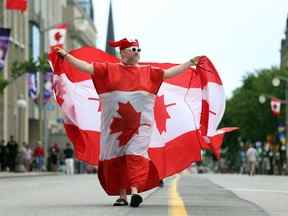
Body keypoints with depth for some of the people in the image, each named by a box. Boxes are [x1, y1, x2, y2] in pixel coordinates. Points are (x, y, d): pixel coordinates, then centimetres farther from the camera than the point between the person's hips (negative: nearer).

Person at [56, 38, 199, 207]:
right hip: (115, 124, 0)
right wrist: (66, 56, 3)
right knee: (118, 160, 4)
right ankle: (122, 195, 14)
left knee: (136, 156, -14)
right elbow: (86, 67, 6)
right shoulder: (109, 69, 7)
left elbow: (169, 72, 13)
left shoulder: (148, 72, 12)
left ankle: (135, 191, -23)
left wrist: (190, 63, 11)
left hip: (140, 123, 0)